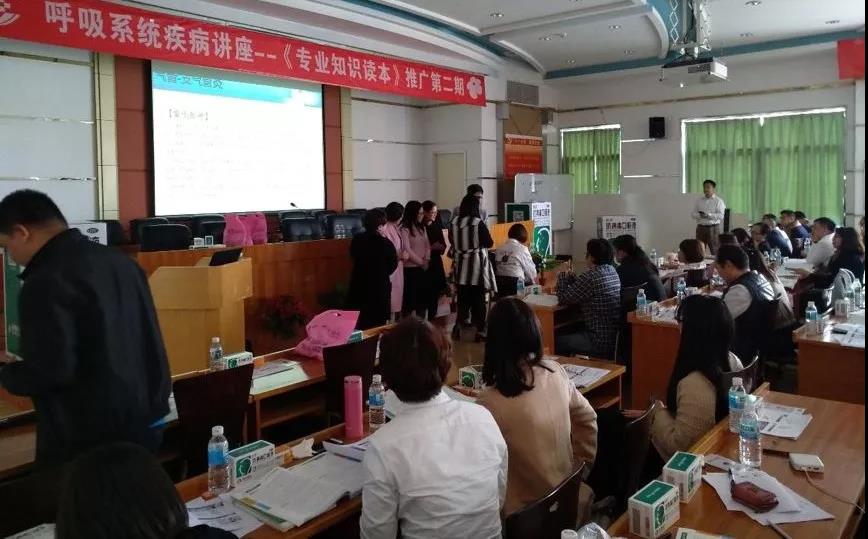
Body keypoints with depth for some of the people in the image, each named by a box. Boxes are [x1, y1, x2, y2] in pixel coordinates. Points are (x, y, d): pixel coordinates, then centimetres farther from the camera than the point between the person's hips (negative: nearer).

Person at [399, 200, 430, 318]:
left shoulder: (422, 227, 12)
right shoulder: (404, 229, -11)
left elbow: (427, 245, 10)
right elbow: (407, 250, -15)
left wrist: (426, 260, -6)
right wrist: (421, 262, -7)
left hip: (422, 268, 7)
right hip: (410, 268, -7)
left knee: (422, 297, 10)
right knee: (409, 298, -1)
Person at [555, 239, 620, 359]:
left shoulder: (591, 276, -20)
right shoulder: (612, 271, 8)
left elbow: (563, 299, -11)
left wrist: (563, 276, 2)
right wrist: (570, 276, 8)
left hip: (603, 343, -10)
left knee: (557, 342, 0)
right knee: (570, 332, 25)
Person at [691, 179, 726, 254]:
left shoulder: (718, 201, 0)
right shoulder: (699, 201, 13)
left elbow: (721, 215, -9)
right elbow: (693, 214, 8)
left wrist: (708, 215, -20)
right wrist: (700, 215, -13)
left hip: (713, 228, -4)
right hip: (700, 228, 4)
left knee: (715, 250, -5)